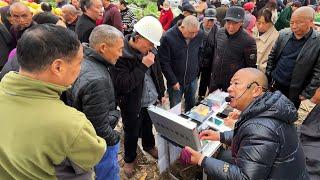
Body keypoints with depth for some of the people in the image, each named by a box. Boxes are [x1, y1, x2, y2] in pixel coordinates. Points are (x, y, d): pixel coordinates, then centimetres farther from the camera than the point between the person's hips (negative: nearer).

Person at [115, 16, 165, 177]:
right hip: (133, 105, -5)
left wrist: (161, 93, 14)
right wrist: (143, 66, -30)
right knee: (131, 134, 16)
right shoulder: (121, 55, -25)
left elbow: (158, 72, 10)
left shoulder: (149, 49, -3)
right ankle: (129, 159, 42)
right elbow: (123, 86, -30)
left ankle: (149, 146, 55)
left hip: (152, 101, 6)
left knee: (148, 127, 26)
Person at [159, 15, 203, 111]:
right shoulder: (168, 37, -21)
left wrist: (197, 72, 8)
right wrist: (173, 81, -13)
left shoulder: (199, 34, -7)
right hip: (176, 81, -4)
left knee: (192, 106, 19)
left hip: (193, 79, 4)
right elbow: (164, 63, -16)